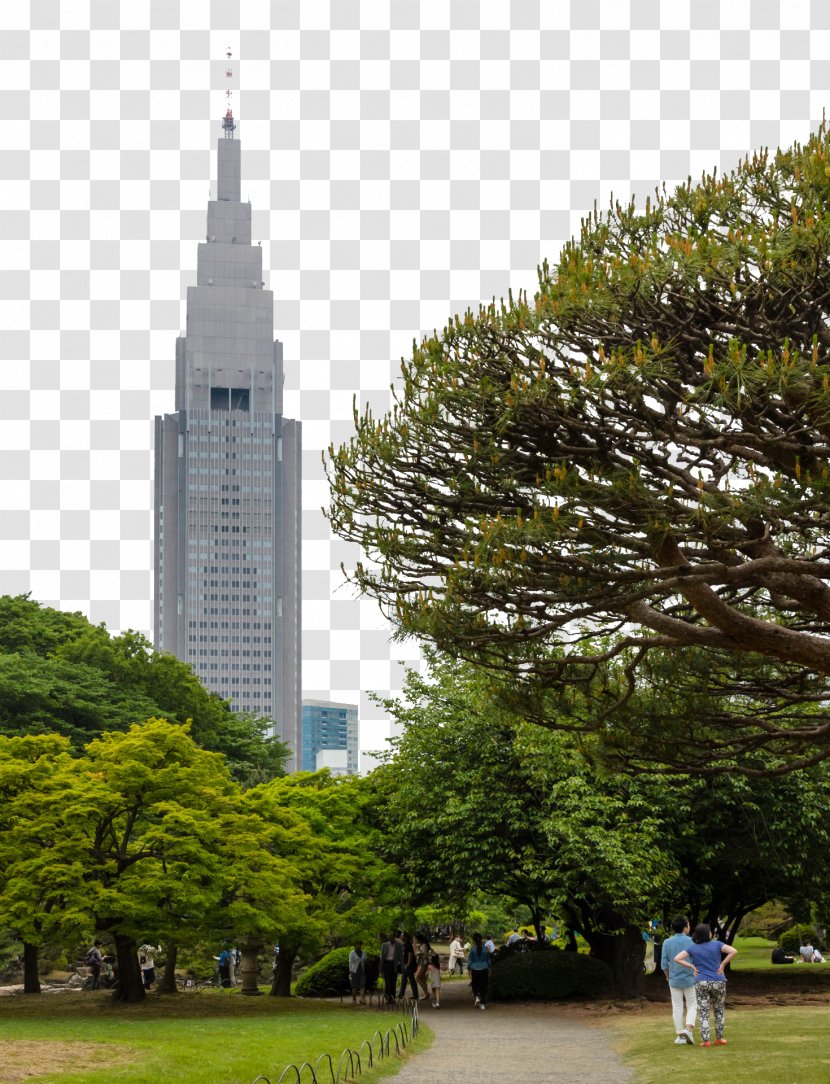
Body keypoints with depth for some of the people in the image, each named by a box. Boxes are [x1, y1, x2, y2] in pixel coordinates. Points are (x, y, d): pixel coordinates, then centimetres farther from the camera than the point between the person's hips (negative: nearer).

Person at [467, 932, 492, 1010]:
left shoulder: (472, 949, -7)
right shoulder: (485, 948, 0)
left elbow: (469, 961, -4)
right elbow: (488, 960, 8)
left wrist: (469, 971, 3)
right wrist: (489, 970, 18)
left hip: (475, 970, -2)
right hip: (484, 969, 2)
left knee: (475, 986, 12)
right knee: (483, 987, 6)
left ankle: (477, 997, -13)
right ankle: (483, 1004, 5)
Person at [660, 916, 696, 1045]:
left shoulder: (667, 942, -2)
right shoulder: (691, 941, -8)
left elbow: (664, 964, -1)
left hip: (674, 980, 2)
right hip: (689, 979, -2)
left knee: (677, 1008, 9)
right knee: (692, 1005, 10)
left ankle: (680, 1035, 11)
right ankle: (688, 1029, -10)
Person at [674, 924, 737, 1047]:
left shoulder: (692, 948, 1)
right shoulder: (716, 945, -4)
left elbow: (677, 959, -6)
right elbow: (734, 951, -15)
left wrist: (692, 967, -2)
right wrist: (723, 964, -8)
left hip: (701, 983, 0)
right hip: (718, 981, 0)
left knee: (704, 1013, 3)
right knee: (719, 1010, 16)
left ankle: (705, 1040, -4)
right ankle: (719, 1038, 17)